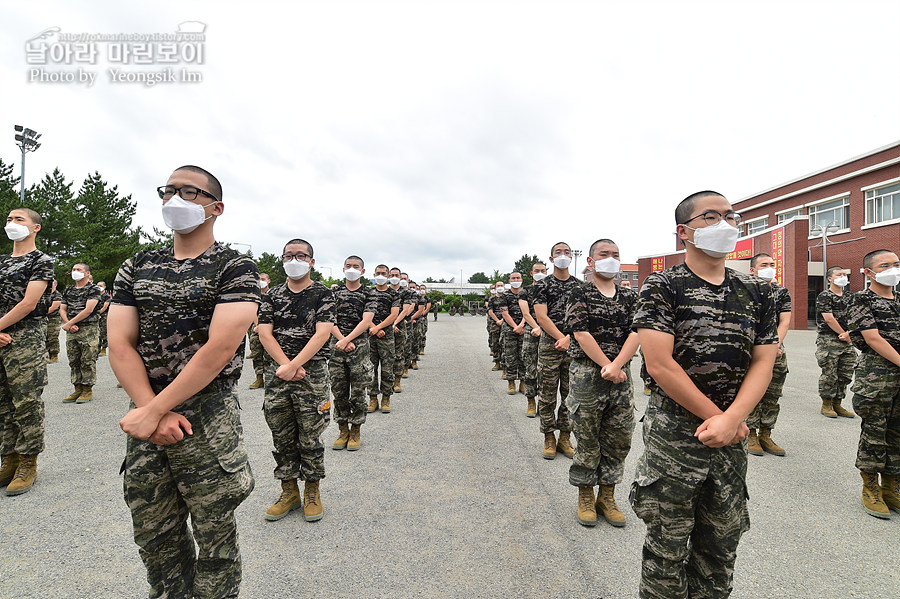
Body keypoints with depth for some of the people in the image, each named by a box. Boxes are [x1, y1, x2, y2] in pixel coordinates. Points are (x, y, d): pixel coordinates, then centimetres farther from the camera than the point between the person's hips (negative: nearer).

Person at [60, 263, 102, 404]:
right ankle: (78, 389, 17)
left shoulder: (93, 289, -4)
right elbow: (62, 309, 14)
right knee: (73, 361, 9)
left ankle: (88, 390, 4)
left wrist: (69, 323, -11)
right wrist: (69, 324, -3)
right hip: (71, 330, 7)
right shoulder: (68, 290, 17)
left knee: (88, 361, -4)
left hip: (89, 329, -7)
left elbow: (88, 310, -13)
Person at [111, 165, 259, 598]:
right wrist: (153, 411, -11)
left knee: (213, 534, 8)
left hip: (208, 416, -5)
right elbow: (119, 345, 2)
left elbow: (220, 347, -17)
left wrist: (153, 411, -15)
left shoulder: (235, 266, -6)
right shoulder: (137, 266, 10)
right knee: (153, 532, 17)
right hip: (146, 415, 5)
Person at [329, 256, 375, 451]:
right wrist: (343, 341, -11)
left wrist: (346, 340, -17)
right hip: (337, 345, 3)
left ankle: (355, 432, 16)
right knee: (338, 391, 7)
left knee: (358, 392, 2)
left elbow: (366, 321, -9)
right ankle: (343, 431, 21)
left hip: (360, 346, -2)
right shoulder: (335, 292, 10)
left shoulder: (368, 294, 2)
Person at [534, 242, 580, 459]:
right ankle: (549, 438, 15)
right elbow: (542, 317, -7)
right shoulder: (543, 285, 1)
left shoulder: (579, 286, 10)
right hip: (549, 345, -3)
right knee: (548, 395, 3)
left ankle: (565, 437, 21)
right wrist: (561, 339, -14)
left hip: (574, 345, 3)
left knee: (570, 393, 8)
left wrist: (569, 338, -11)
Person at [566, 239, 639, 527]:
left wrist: (615, 366, -16)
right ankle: (585, 498, 23)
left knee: (619, 439, 11)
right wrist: (607, 367, -14)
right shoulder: (579, 294, -2)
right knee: (588, 439, 5)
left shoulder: (629, 296, 10)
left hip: (621, 375, 4)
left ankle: (607, 496, 28)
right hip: (587, 374, -4)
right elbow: (582, 334, -11)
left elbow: (635, 333, -2)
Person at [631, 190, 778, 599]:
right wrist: (717, 417, -11)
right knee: (667, 548, 9)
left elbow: (763, 362, 2)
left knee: (721, 547, 19)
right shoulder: (662, 286, -9)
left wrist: (730, 420, -12)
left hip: (732, 438, 5)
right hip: (673, 436, -5)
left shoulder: (756, 292, 7)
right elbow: (660, 366, -16)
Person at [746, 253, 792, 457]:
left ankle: (765, 436, 19)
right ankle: (751, 436, 9)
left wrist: (775, 345, -12)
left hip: (776, 350, 4)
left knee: (772, 395, 8)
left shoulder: (783, 292, 11)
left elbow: (785, 321, 2)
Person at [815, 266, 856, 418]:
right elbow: (829, 319, -12)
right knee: (829, 375, -3)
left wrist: (848, 334, -6)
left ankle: (837, 405, 18)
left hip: (846, 342, 7)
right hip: (828, 341, -7)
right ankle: (826, 405, 8)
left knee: (845, 375, 9)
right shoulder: (824, 296, -6)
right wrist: (844, 335, -6)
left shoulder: (849, 297, 16)